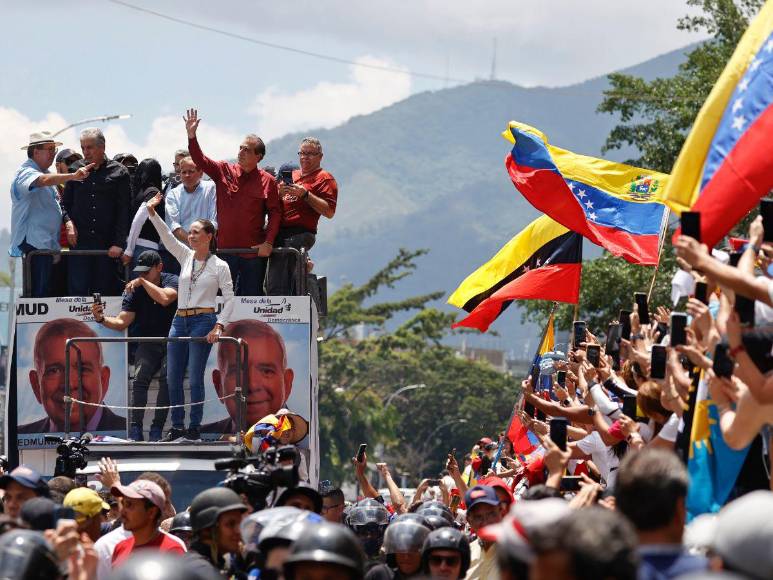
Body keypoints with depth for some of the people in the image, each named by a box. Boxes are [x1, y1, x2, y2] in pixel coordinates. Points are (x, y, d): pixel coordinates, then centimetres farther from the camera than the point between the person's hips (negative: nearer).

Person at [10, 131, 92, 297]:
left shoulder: (45, 173, 19)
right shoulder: (25, 173, -9)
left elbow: (56, 204, 21)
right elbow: (43, 181, -32)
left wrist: (68, 221, 0)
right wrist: (72, 176, -45)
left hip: (48, 245, 10)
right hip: (33, 244, -10)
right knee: (38, 294, -14)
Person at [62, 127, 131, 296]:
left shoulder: (118, 173, 4)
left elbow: (124, 211, 0)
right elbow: (65, 204, 15)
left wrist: (118, 243, -8)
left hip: (108, 245, -1)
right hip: (80, 243, 1)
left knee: (105, 293, 1)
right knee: (77, 290, -6)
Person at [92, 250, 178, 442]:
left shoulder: (171, 281, -2)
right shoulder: (134, 290, 2)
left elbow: (165, 299, -25)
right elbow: (122, 322, -2)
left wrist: (143, 281, -17)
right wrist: (102, 319, -21)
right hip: (147, 345, 2)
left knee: (167, 378, -27)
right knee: (140, 378, -24)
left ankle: (157, 429, -24)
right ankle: (135, 429, -27)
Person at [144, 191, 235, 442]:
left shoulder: (219, 266, -2)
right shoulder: (186, 256, 11)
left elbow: (229, 299, -4)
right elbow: (167, 237, 2)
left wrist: (219, 327, -14)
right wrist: (152, 213, -11)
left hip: (203, 322, -6)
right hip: (179, 322, 6)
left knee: (195, 378, -7)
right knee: (173, 378, 3)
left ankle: (195, 427, 0)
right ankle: (177, 426, 10)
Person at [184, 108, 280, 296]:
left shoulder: (267, 181, -1)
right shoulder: (224, 171, 6)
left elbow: (275, 213, -3)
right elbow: (200, 160, -2)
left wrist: (268, 243, -12)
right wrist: (191, 135, -17)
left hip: (254, 251, -2)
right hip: (225, 248, 2)